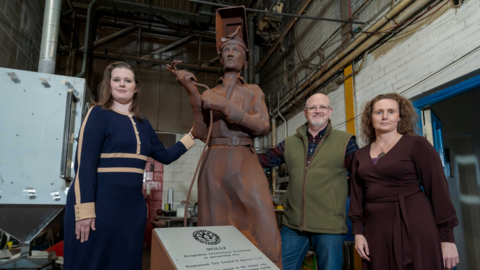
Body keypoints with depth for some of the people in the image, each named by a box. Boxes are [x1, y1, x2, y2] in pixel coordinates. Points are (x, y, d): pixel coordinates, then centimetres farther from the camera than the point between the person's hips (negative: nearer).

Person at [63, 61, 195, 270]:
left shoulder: (142, 123, 13)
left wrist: (192, 136, 13)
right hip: (99, 205, -6)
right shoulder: (99, 114, -5)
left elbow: (165, 156, 17)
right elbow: (85, 163, -13)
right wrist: (85, 209, -19)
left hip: (132, 207, 6)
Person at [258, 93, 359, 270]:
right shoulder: (289, 143, 7)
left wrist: (341, 196, -5)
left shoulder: (345, 141, -1)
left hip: (329, 227, -3)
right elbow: (262, 160, 8)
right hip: (292, 225, 3)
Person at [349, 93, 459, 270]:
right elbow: (356, 196, 10)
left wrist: (447, 238, -8)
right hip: (375, 231, 4)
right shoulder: (361, 155, 10)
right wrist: (358, 232, 3)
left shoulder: (417, 145, -3)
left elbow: (438, 190, -6)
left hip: (414, 228, -4)